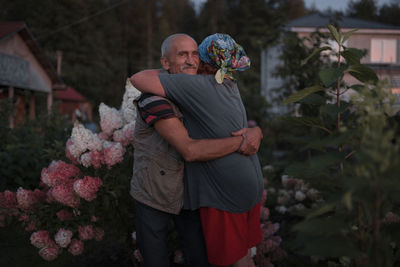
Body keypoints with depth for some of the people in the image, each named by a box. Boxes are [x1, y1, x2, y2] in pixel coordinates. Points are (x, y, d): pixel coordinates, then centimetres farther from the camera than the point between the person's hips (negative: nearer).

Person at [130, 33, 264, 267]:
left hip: (225, 193, -8)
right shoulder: (230, 85, 5)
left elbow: (139, 79, -21)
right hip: (250, 185, 8)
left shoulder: (199, 85, -19)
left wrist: (163, 71, -2)